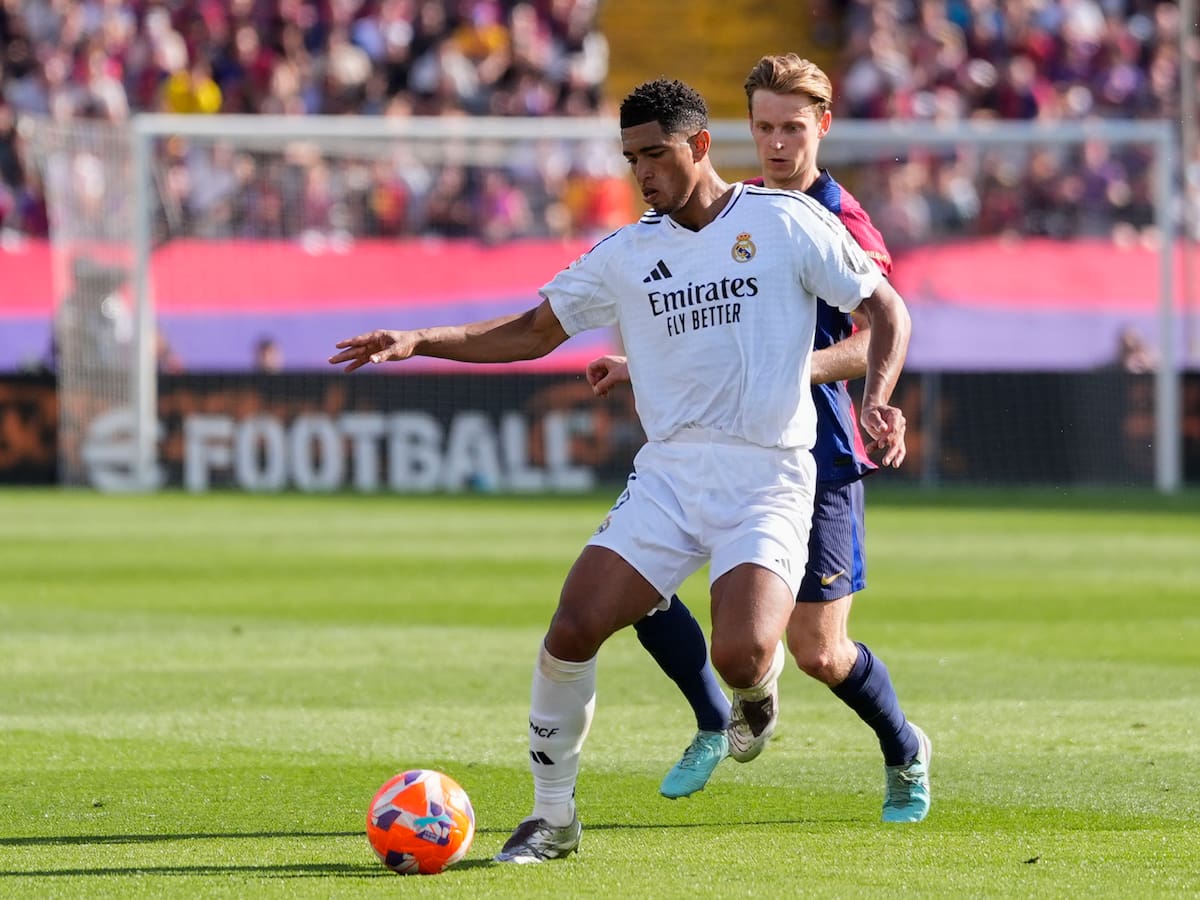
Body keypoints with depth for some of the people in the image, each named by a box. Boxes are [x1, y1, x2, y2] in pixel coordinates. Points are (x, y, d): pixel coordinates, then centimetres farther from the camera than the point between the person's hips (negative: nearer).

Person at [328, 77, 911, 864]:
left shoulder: (786, 223, -1)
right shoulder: (626, 254, 10)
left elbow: (885, 307, 3)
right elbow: (536, 332, 18)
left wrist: (876, 400, -14)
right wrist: (419, 342, 6)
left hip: (765, 482, -4)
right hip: (668, 475, 4)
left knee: (740, 658, -25)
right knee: (572, 630, -14)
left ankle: (759, 690, 16)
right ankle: (554, 817, 2)